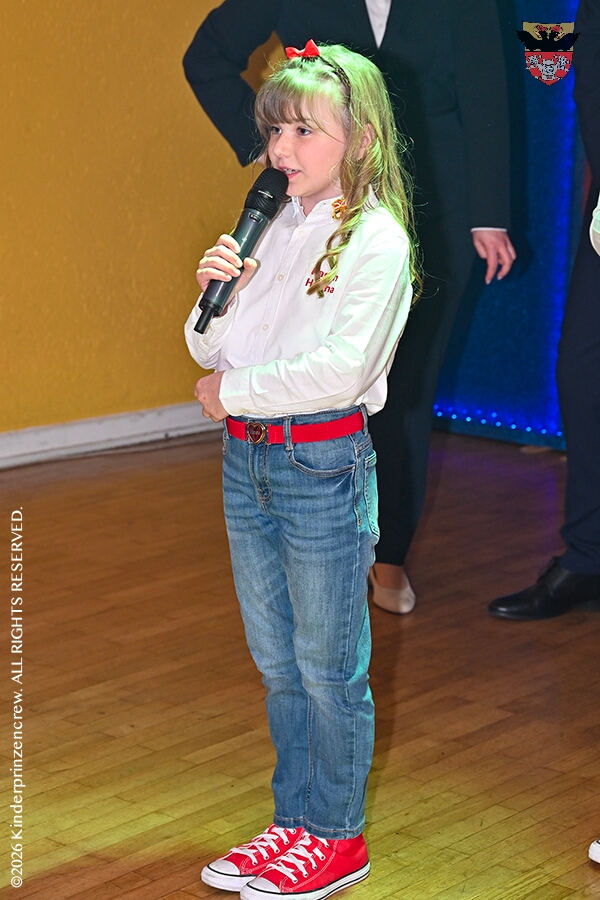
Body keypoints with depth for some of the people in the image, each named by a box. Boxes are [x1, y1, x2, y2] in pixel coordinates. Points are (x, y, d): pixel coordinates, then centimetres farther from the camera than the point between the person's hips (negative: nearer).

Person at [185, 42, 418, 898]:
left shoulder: (377, 239, -12)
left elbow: (340, 367, -22)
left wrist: (233, 390, -13)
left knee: (327, 665, 5)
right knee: (276, 662, 17)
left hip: (323, 460, -7)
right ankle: (294, 821, 30)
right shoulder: (269, 227, 7)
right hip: (247, 457, 7)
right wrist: (218, 293, -9)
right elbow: (209, 350, 10)